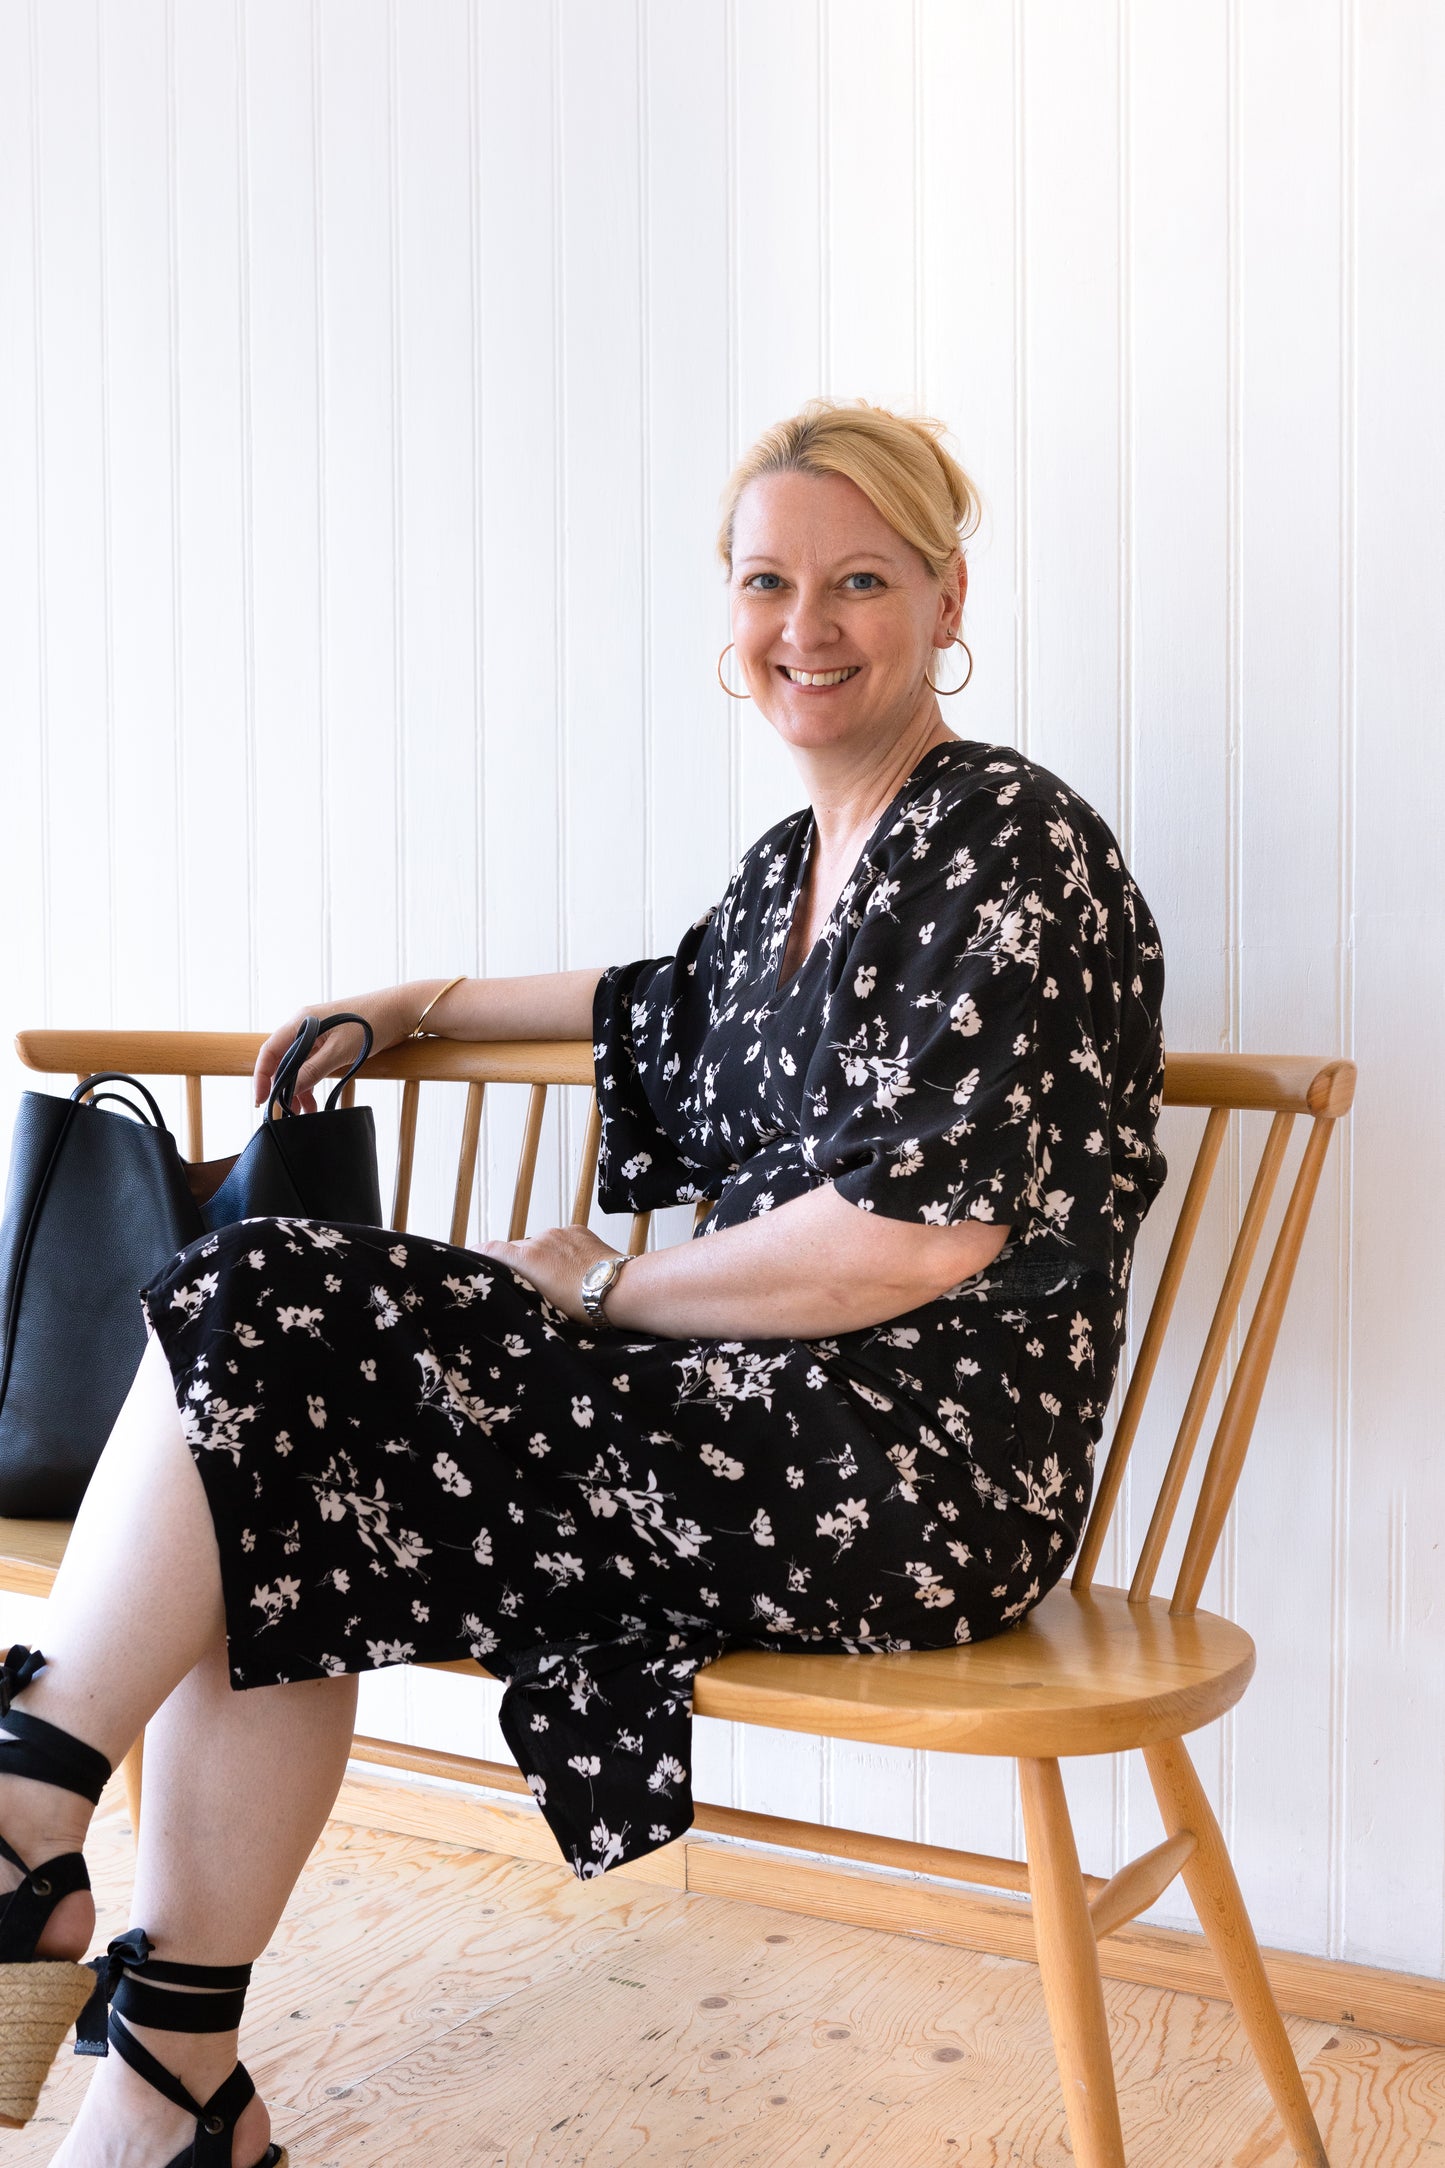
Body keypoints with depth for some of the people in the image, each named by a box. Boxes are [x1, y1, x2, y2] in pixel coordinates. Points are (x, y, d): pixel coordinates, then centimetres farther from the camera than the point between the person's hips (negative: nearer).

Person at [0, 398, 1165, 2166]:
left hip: (915, 1476, -8)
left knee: (261, 1338, -16)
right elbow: (674, 1012, 38)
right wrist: (416, 1008, 35)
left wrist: (605, 1289, -9)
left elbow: (928, 1236, -19)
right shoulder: (793, 862, 15)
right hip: (776, 1428, 9)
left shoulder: (1012, 845, -11)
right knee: (267, 1517, -7)